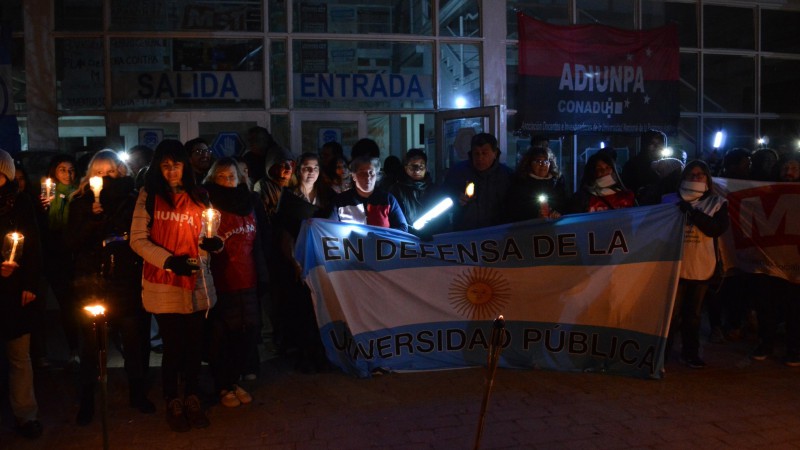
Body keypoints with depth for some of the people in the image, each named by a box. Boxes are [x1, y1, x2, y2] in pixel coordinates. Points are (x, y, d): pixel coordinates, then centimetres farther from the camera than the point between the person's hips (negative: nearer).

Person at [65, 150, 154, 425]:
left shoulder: (131, 199, 4)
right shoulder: (80, 202, 4)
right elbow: (72, 243, -4)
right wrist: (93, 217, -15)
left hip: (127, 282, 1)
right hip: (93, 283, 0)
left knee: (136, 339, 5)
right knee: (92, 343, 2)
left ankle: (138, 394, 24)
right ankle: (87, 401, 18)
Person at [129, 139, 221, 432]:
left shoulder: (198, 197, 10)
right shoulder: (149, 196, -1)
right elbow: (138, 239, -5)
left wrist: (213, 243, -11)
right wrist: (169, 260, -16)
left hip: (196, 282, 3)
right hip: (164, 284, -3)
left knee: (194, 343, 7)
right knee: (173, 345, 0)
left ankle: (192, 398, 26)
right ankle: (172, 403, 21)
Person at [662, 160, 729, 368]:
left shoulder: (717, 203, 6)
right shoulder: (670, 200, 5)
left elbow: (718, 228, -12)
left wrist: (692, 212, -20)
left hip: (701, 267, 2)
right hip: (674, 265, -1)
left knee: (693, 313, 12)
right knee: (672, 312, -1)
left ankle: (690, 352, 23)